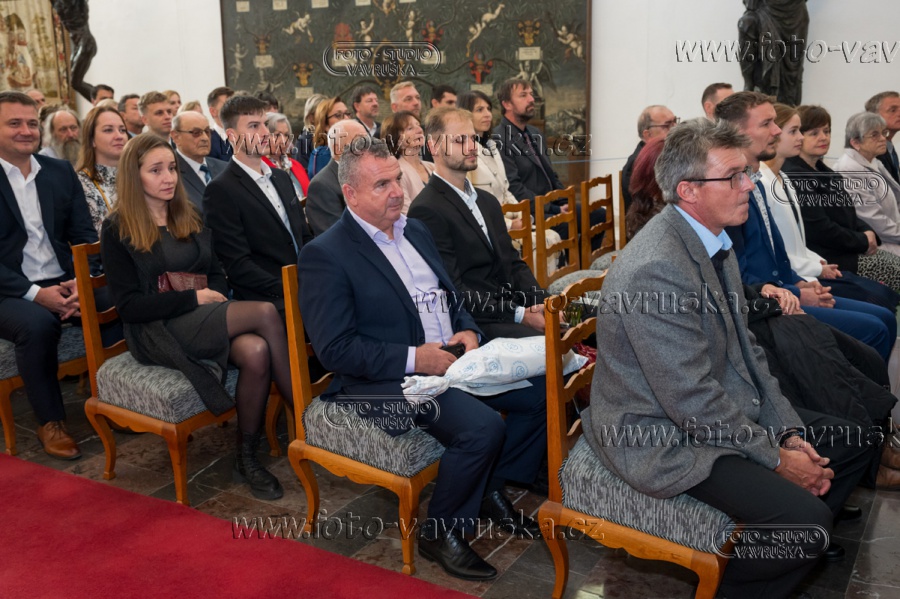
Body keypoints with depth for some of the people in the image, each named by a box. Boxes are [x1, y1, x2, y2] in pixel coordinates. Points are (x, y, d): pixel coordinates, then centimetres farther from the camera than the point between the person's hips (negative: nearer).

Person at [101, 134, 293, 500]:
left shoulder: (189, 218, 16)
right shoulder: (118, 229, -1)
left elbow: (217, 276, 16)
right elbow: (128, 305, -7)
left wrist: (212, 296, -7)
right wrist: (192, 299, -15)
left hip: (205, 320, 5)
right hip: (157, 332, -5)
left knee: (256, 351, -32)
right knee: (264, 312, -29)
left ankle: (247, 458, -18)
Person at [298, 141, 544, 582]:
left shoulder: (415, 230, 13)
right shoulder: (325, 255, -11)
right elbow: (335, 348, -16)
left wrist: (468, 330, -2)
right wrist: (414, 358, -22)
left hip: (451, 358, 8)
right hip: (387, 378, -8)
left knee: (543, 393, -4)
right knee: (483, 427, -28)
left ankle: (492, 489, 16)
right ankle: (440, 531, -3)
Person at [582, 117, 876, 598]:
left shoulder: (713, 239, 3)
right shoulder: (656, 269, -28)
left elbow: (744, 348, 9)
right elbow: (691, 401, -25)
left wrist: (789, 431, 0)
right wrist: (776, 457, -14)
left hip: (725, 407, 10)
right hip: (663, 436, -10)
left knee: (850, 443, 12)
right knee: (803, 518, -22)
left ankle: (801, 553, 29)